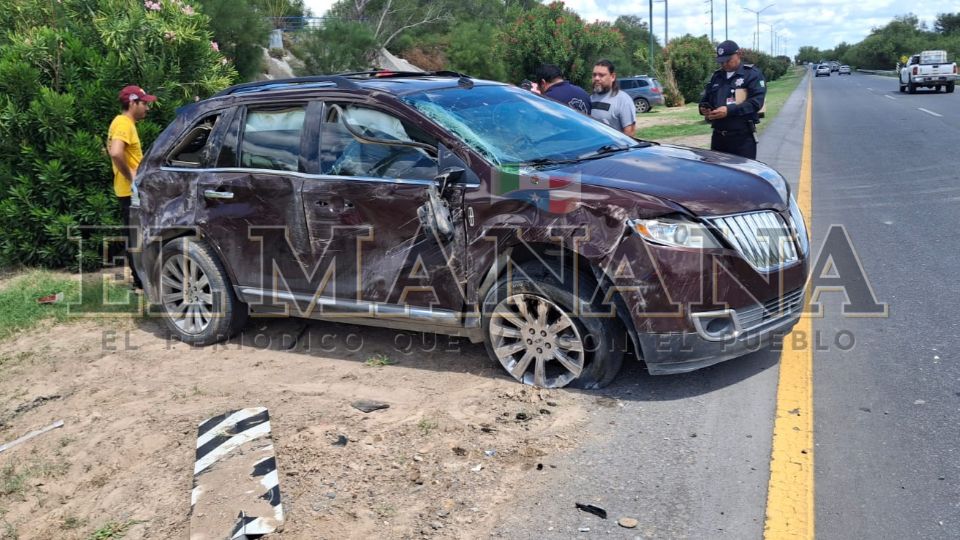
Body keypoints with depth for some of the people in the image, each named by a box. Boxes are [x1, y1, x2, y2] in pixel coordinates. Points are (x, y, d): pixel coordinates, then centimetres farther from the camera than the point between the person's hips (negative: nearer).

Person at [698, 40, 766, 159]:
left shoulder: (752, 74, -2)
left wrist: (729, 110, -24)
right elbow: (705, 99, 22)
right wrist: (704, 108, -4)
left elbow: (756, 101, -14)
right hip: (718, 136, 6)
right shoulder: (716, 76, 17)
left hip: (743, 137, -5)